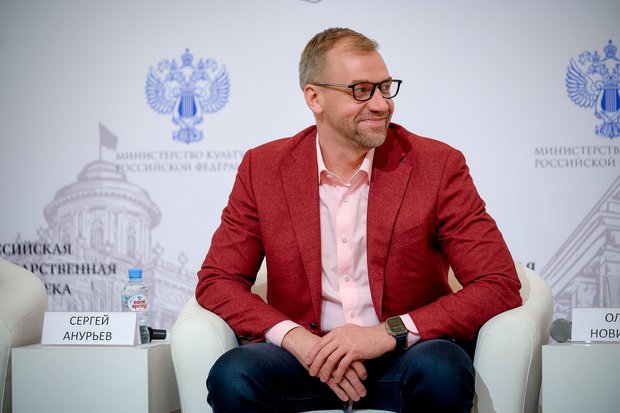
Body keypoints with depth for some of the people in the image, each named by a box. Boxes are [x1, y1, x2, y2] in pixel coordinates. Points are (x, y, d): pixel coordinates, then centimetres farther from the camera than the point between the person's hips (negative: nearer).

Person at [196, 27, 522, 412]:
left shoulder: (439, 165, -3)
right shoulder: (263, 168, 3)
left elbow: (500, 286, -7)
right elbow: (217, 280, 2)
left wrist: (389, 332, -20)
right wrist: (298, 340, -17)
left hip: (402, 358, -1)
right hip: (306, 354, 1)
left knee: (442, 370, -34)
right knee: (232, 377, -29)